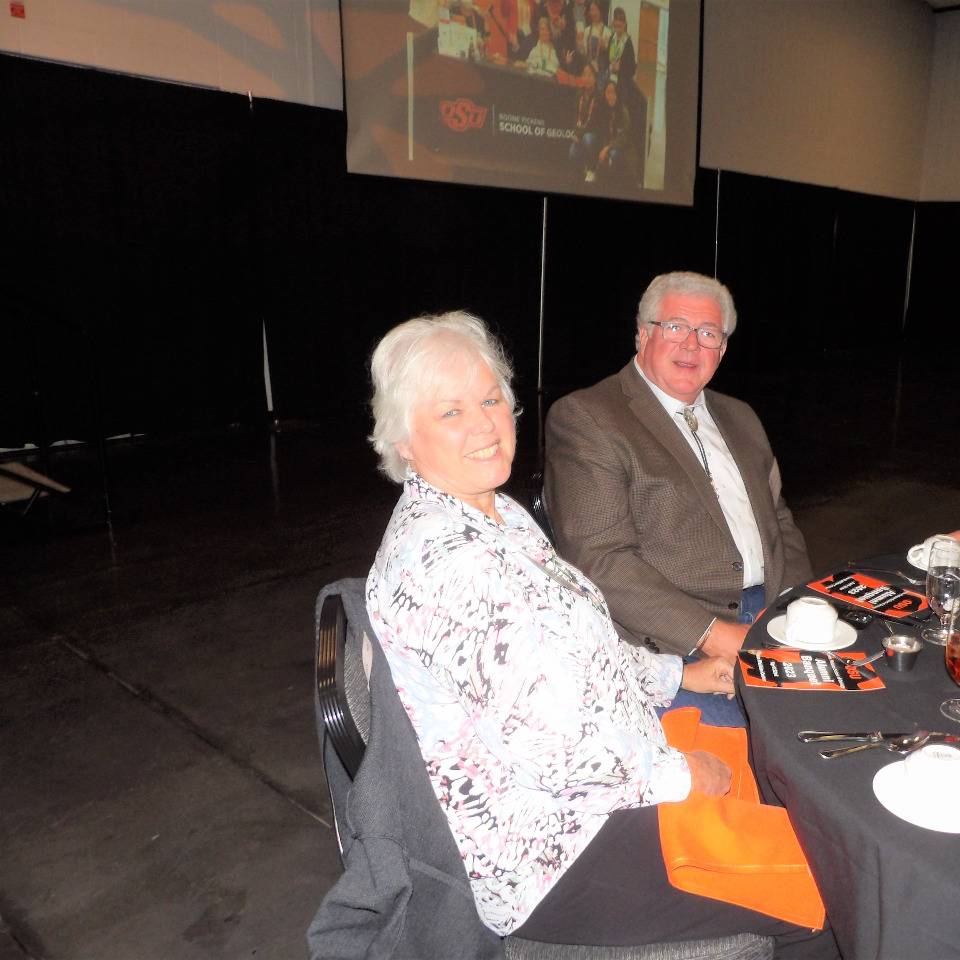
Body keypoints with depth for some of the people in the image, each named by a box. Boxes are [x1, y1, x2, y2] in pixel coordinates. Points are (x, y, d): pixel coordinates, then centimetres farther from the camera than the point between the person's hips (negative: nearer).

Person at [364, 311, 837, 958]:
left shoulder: (500, 515, 5)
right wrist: (678, 776, -13)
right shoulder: (444, 557, -27)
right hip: (543, 851, -9)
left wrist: (680, 675, 15)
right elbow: (545, 743, -26)